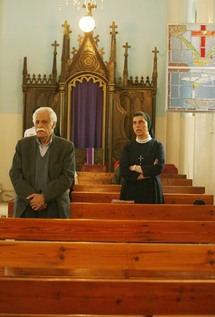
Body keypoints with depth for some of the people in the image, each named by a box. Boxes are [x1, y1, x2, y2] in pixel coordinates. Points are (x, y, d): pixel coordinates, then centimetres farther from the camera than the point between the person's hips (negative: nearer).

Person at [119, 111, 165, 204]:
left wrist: (134, 168, -8)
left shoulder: (157, 145, 2)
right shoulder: (128, 147, 6)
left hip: (151, 191, -1)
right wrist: (149, 172, -10)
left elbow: (159, 167, -14)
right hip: (130, 192, 1)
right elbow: (123, 171, -7)